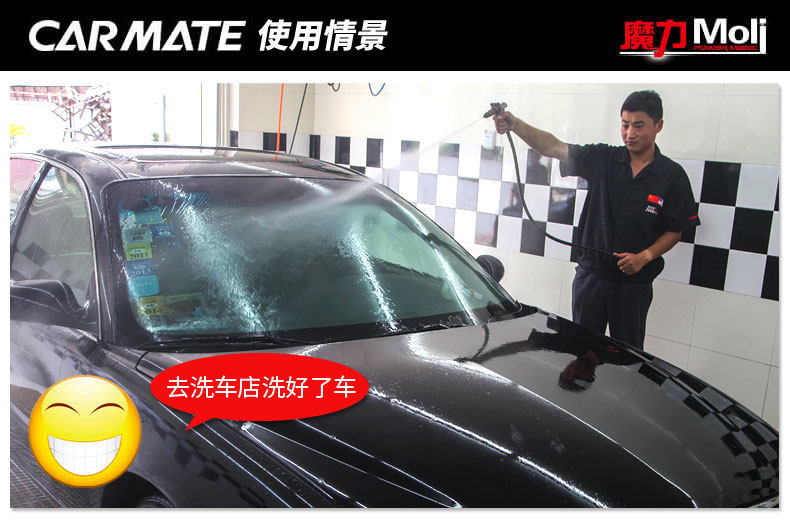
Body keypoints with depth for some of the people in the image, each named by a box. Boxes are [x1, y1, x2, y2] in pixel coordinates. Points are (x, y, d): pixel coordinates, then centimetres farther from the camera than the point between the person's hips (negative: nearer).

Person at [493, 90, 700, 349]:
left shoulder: (672, 175, -3)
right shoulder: (603, 159, -3)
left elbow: (675, 230, 1)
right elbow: (554, 147, -14)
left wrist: (645, 256, -15)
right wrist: (515, 125, -30)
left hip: (634, 282, -1)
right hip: (590, 275, 1)